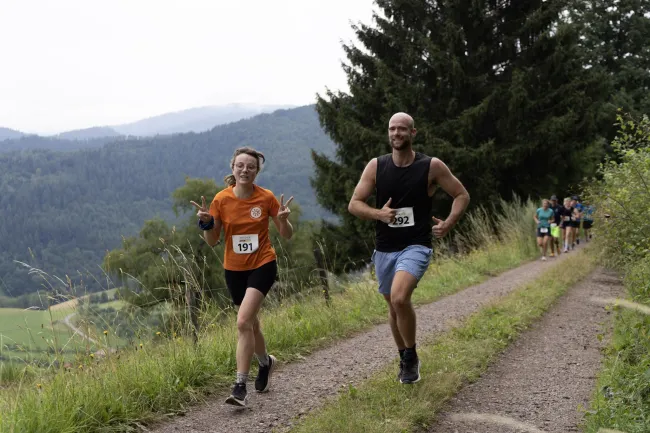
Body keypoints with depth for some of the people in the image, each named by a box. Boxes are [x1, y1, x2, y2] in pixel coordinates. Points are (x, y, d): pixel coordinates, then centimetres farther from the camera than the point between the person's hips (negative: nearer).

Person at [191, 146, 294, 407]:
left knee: (243, 321, -19)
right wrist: (206, 223, -18)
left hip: (262, 265, -3)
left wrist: (283, 220, -21)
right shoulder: (221, 200, -5)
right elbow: (212, 241, 1)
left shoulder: (266, 198, -8)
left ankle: (240, 386, -16)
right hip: (234, 269, 3)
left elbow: (287, 236, -1)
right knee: (250, 323, 17)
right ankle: (266, 362, 46)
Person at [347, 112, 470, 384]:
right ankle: (405, 359, 37)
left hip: (416, 246, -4)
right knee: (394, 306, 16)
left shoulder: (431, 166, -6)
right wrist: (378, 214, -20)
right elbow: (354, 204, -2)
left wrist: (447, 225, -6)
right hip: (384, 249, 4)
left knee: (399, 298, -27)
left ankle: (411, 356, -6)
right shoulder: (376, 166, -1)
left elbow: (462, 195, 5)